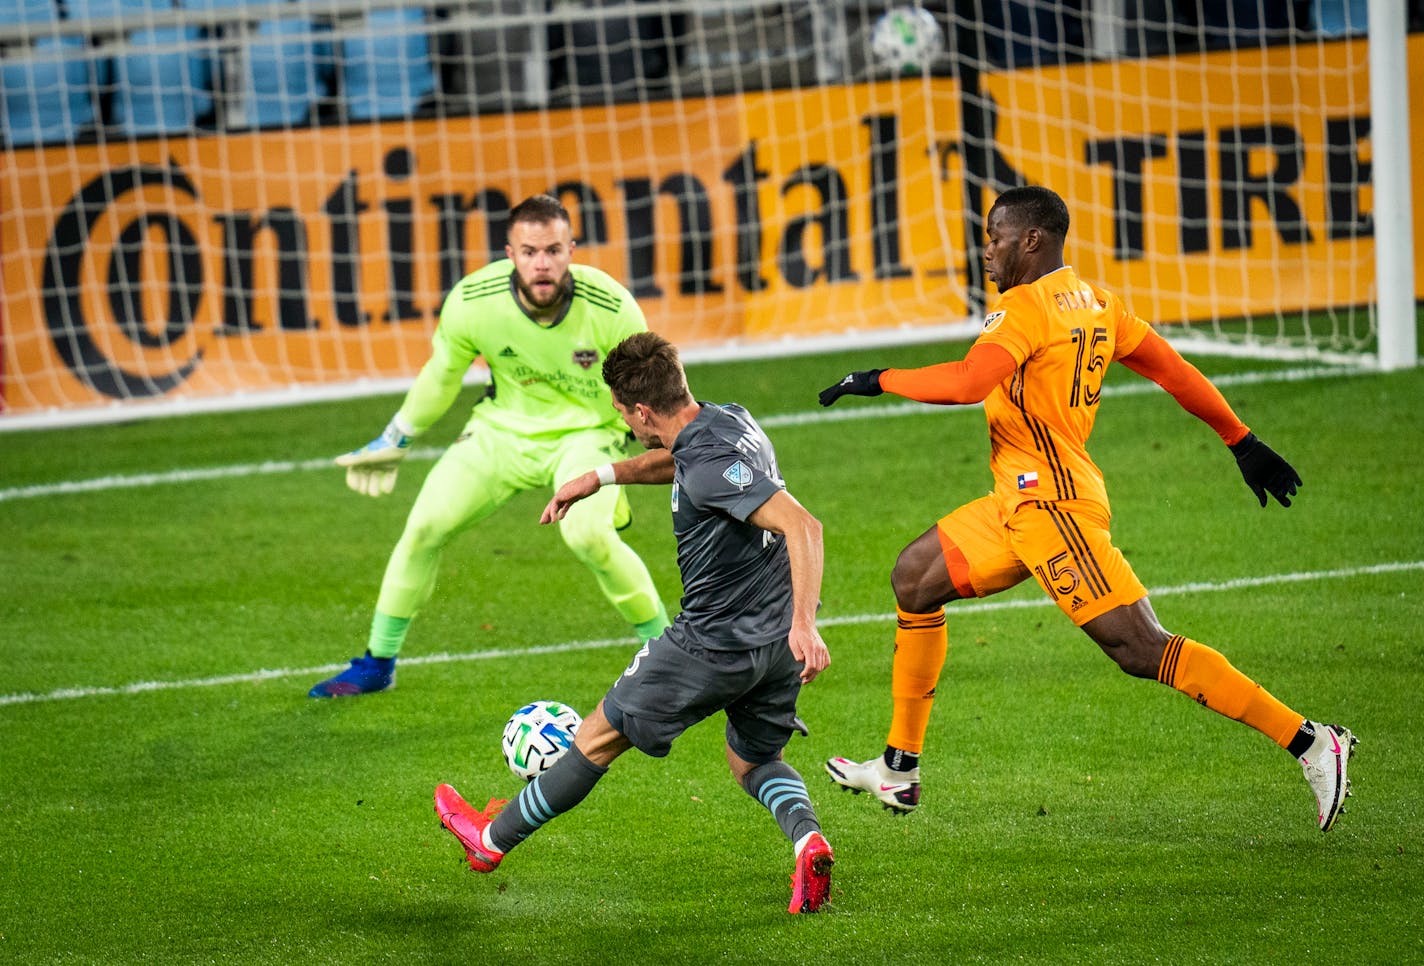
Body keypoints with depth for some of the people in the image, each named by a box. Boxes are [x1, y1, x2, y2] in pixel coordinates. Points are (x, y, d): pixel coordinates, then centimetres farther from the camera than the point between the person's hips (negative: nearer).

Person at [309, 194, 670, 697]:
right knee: (425, 524, -7)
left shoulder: (611, 307, -26)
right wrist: (394, 441, 9)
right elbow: (441, 373, 1)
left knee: (587, 534, -29)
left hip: (587, 430, -3)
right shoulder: (472, 301, -21)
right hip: (504, 427, 3)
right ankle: (377, 664, 13)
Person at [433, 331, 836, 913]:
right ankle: (807, 839, -5)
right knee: (753, 762, 27)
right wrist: (601, 476, 23)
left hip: (713, 646, -9)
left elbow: (803, 525, -34)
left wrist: (805, 623, -39)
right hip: (775, 644, 9)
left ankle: (492, 840, 28)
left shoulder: (711, 466, -25)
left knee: (599, 737, 11)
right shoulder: (729, 420, 4)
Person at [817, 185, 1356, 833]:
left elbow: (968, 381, -28)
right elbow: (1172, 369, 17)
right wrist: (1243, 442, 22)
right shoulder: (1094, 302, 14)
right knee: (915, 578, 16)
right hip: (1023, 502, 11)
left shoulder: (1027, 305, -14)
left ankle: (1309, 741, -17)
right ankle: (899, 770, 20)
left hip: (1053, 504, -11)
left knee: (1141, 650, -14)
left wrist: (877, 381, -17)